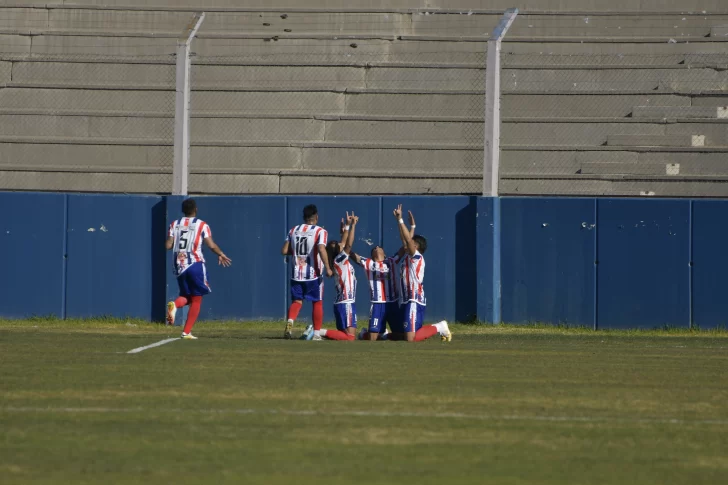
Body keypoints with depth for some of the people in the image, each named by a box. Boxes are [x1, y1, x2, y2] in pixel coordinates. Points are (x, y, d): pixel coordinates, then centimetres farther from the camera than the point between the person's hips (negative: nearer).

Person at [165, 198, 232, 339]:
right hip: (195, 264, -3)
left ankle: (175, 304, -19)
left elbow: (168, 245, 0)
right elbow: (211, 245, -9)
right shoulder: (202, 225, -3)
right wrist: (221, 255, 9)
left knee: (186, 296, 18)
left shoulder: (174, 225, 6)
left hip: (179, 265, 3)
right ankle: (186, 332, 1)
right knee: (196, 300, 8)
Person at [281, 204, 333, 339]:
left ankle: (290, 322, -18)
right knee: (317, 303, 11)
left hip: (296, 273, 3)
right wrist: (328, 268, -17)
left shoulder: (293, 230, 5)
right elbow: (321, 249, -23)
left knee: (296, 301, 10)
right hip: (313, 274, -3)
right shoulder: (320, 231, -8)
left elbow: (284, 251, 3)